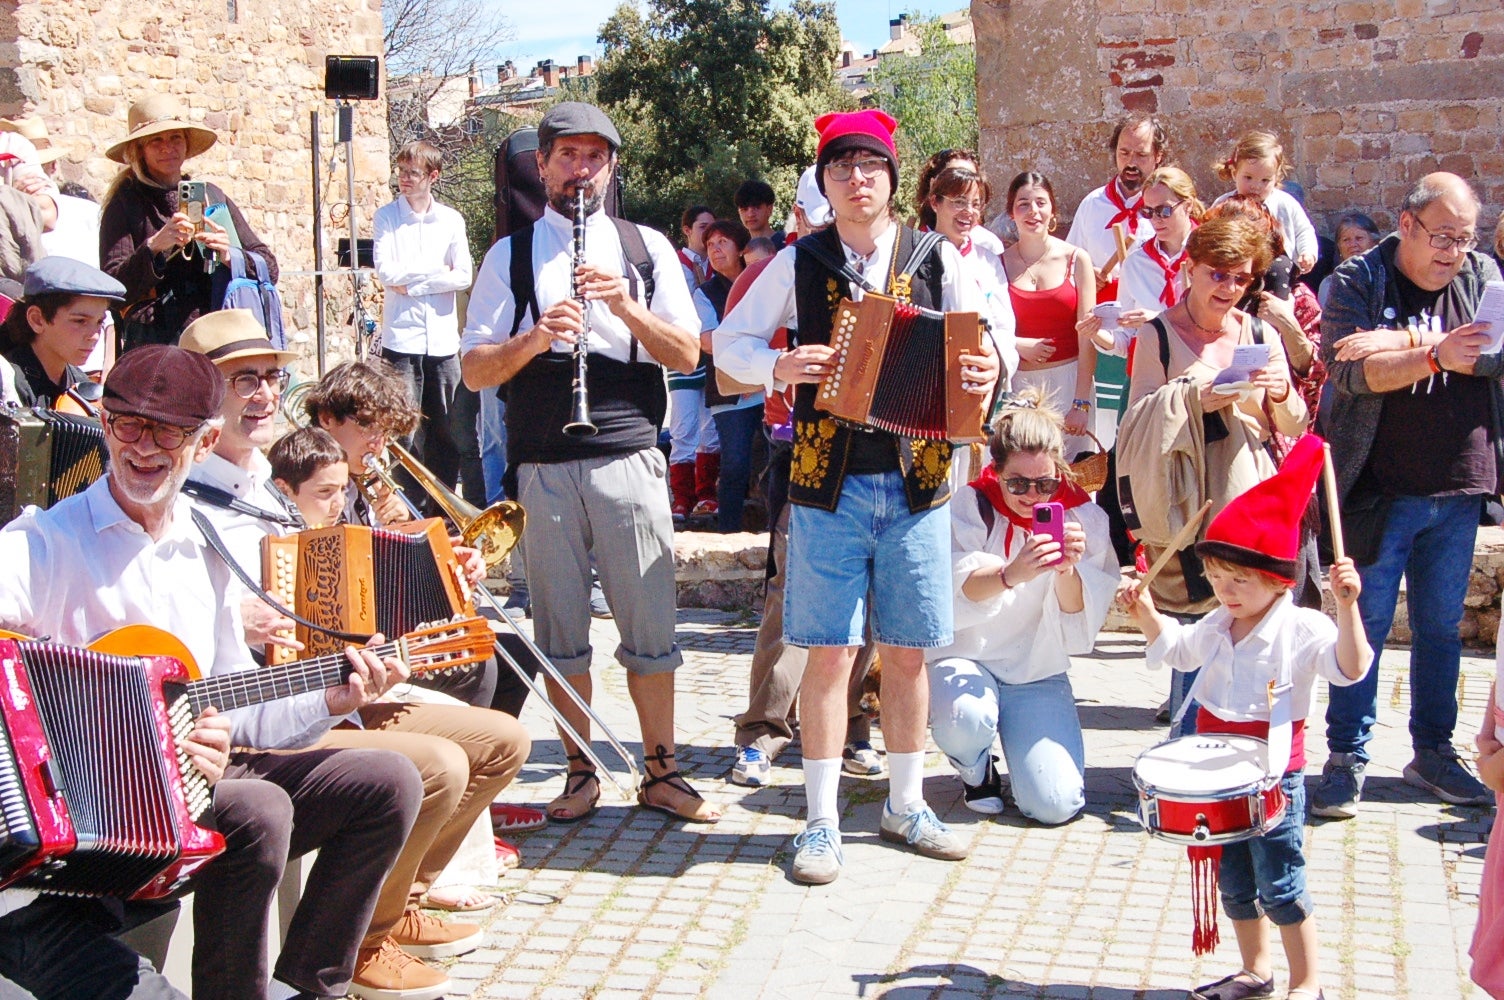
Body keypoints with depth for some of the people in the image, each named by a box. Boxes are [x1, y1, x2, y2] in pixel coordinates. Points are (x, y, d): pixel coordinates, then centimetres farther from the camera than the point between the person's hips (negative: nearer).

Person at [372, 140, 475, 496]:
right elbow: (385, 271, -9)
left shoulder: (451, 220, 8)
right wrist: (437, 271, -7)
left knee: (446, 429, 6)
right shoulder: (386, 216, 4)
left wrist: (412, 281, -8)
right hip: (401, 337, -2)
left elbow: (463, 277, -2)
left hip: (443, 337, 2)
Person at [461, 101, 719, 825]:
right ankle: (581, 772, 18)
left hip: (629, 459, 0)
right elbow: (474, 370, 3)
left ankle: (661, 771, 14)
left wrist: (625, 305, -10)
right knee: (561, 627, 5)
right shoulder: (510, 256, 10)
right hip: (543, 466, 0)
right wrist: (535, 336, -15)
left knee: (649, 623, 2)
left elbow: (687, 355, 5)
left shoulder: (646, 248, 11)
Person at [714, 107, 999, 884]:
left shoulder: (937, 260, 5)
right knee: (830, 650, 0)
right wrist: (779, 368, -12)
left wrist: (987, 371, -17)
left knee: (907, 650, 9)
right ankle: (822, 820, 11)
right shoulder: (798, 263, 4)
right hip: (829, 481, -1)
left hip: (915, 479, 1)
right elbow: (729, 342, 8)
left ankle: (906, 805, 25)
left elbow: (989, 343, 7)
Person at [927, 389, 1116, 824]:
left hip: (1038, 671, 2)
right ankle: (976, 769, 3)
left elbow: (1079, 627, -9)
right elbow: (956, 590, -26)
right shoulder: (969, 506, -9)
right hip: (965, 657, -1)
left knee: (1055, 805, -16)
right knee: (965, 718, -36)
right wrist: (1011, 575, -48)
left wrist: (1067, 571, -30)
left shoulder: (1081, 516, -3)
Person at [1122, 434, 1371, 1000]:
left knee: (1280, 886, -1)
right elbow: (1180, 649, 27)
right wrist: (1146, 615, 12)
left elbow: (1349, 668, -30)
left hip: (1272, 776, -7)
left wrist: (1347, 608, -40)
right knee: (1234, 883, 16)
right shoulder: (1219, 627, 7)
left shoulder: (1302, 630, -16)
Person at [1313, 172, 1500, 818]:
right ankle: (1347, 758, 10)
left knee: (1441, 626, 13)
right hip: (1380, 491, -4)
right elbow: (1350, 371, -19)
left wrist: (1406, 341, -20)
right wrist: (1436, 356, -31)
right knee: (1364, 623, 1)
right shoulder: (1358, 281, -4)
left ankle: (1433, 752, 24)